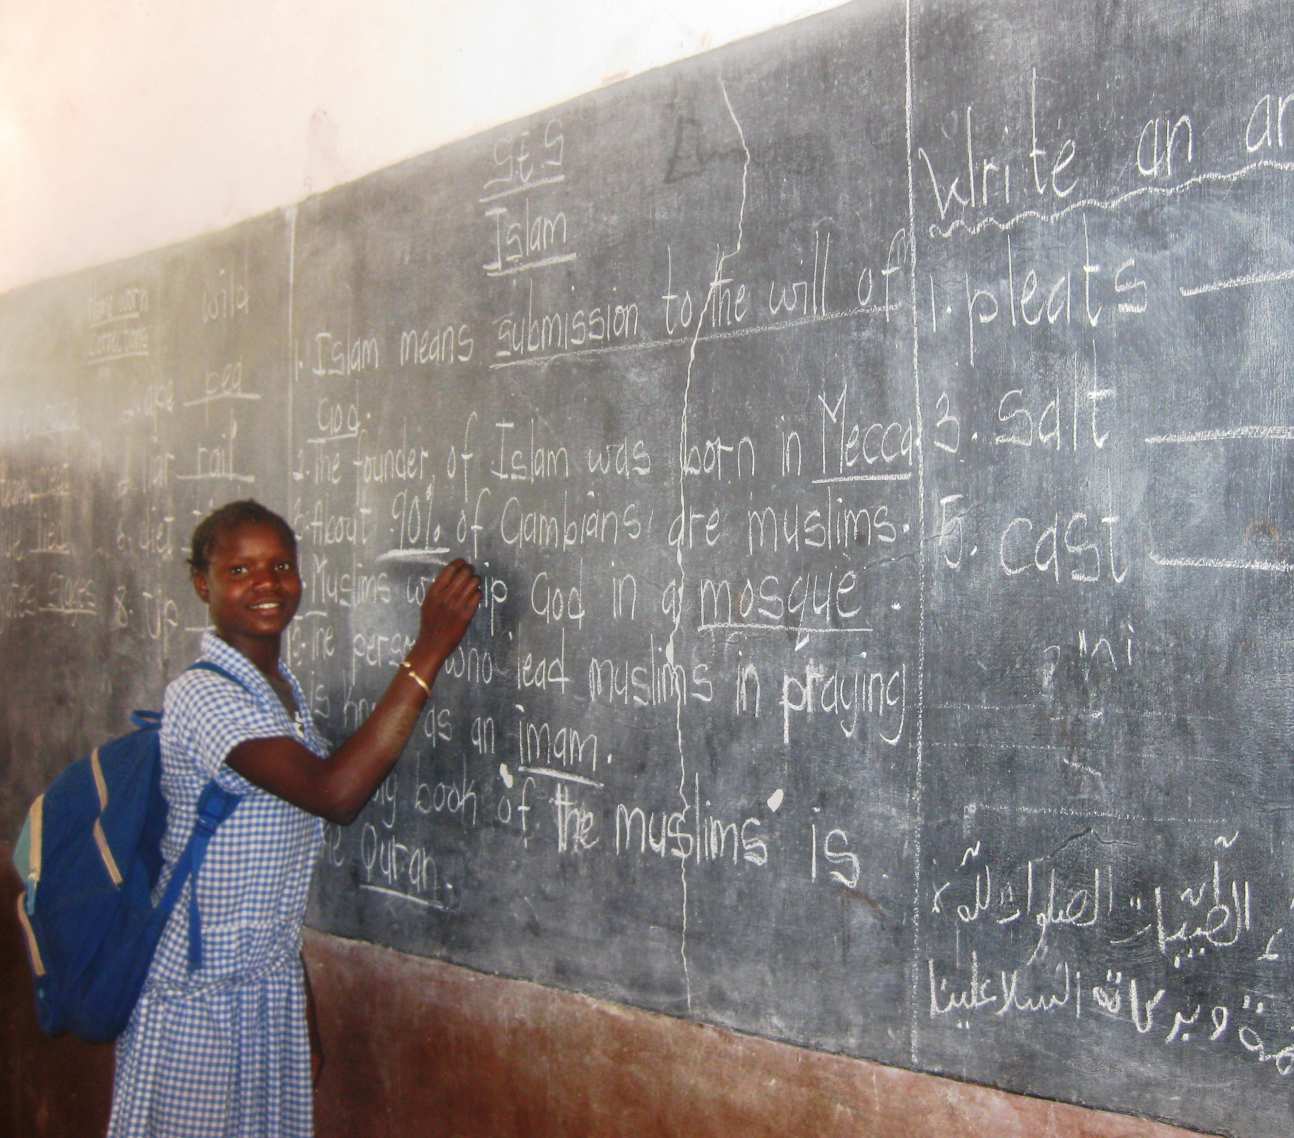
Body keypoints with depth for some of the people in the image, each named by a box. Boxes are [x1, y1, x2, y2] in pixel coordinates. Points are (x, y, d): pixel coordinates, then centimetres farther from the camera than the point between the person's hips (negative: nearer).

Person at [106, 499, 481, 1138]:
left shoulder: (283, 691, 9)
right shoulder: (202, 696, -19)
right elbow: (335, 793, -33)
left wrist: (305, 1015, 17)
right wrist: (429, 652, -31)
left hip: (274, 988, 8)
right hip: (198, 995, -8)